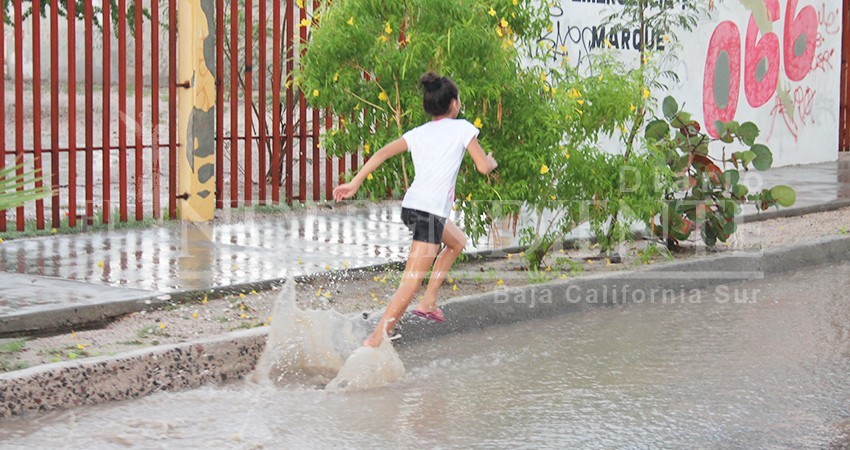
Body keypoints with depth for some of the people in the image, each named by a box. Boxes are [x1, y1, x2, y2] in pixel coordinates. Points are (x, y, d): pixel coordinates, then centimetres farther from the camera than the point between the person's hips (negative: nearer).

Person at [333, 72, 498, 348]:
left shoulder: (417, 133, 15)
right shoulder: (462, 128, 1)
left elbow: (383, 153, 3)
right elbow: (483, 167, 1)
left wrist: (355, 183, 0)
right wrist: (492, 162, 24)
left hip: (410, 206, 8)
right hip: (431, 211, -8)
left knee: (458, 242, 32)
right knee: (412, 283, -10)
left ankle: (428, 302, 25)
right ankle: (375, 340, -18)